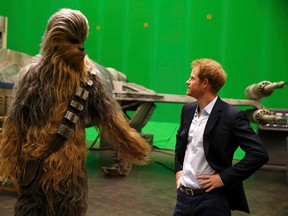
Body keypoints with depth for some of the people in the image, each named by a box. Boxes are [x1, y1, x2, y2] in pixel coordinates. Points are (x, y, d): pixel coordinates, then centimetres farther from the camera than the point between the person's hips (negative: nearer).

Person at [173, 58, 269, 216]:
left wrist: (224, 178, -16)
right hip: (183, 195, 6)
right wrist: (178, 169, 10)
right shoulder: (188, 109, 6)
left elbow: (259, 154, -17)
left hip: (211, 199, -6)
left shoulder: (232, 116, -15)